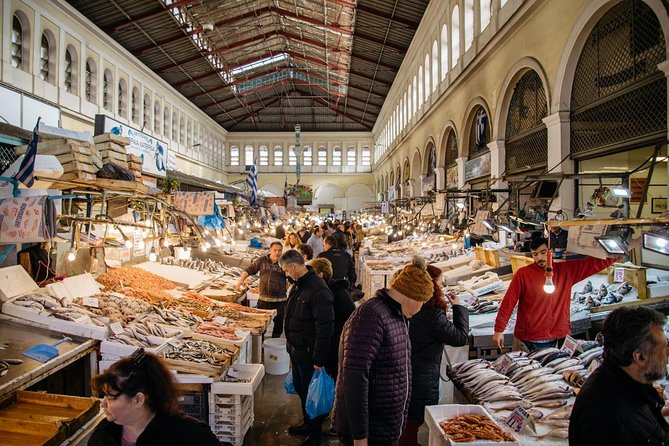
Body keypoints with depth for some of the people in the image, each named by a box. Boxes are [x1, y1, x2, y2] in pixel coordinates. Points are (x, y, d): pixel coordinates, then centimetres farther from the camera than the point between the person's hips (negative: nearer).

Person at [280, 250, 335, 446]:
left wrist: (319, 359, -24)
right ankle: (307, 422, 43)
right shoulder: (298, 286, 5)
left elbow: (325, 327, -27)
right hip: (296, 350, 9)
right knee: (300, 388, 23)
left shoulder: (318, 290, -26)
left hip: (308, 353, -9)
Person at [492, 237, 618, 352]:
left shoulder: (566, 270, 3)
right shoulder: (523, 274, -7)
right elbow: (508, 302, -8)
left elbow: (595, 263, 3)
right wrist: (499, 330, -10)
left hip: (556, 339, 4)